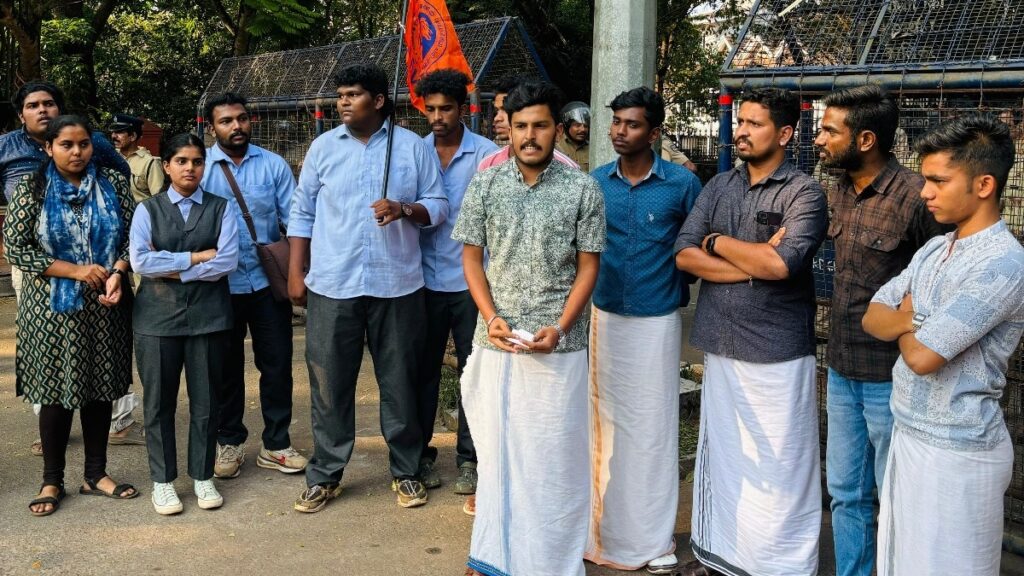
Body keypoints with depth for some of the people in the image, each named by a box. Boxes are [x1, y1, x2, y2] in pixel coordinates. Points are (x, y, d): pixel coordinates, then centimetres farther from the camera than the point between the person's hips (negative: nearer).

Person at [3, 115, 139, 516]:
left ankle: (96, 474, 22)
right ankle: (52, 481, 18)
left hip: (105, 305, 2)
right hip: (53, 306, -2)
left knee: (100, 388, 9)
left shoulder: (113, 184, 3)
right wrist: (76, 271, -13)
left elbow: (132, 235, 4)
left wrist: (116, 273, -15)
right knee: (56, 392, 4)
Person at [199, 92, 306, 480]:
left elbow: (294, 218, 1)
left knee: (277, 364, 7)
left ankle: (276, 444, 21)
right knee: (226, 366, 12)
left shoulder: (273, 165, 3)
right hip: (221, 285, -1)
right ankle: (229, 442, 27)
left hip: (268, 281, 1)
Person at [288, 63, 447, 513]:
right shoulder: (323, 147, 6)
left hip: (396, 285, -1)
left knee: (399, 381, 8)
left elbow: (438, 205, 4)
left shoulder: (412, 147, 3)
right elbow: (302, 212, 9)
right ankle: (324, 475, 20)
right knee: (329, 383, 6)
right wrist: (296, 271, 4)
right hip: (332, 286, 1)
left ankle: (406, 471, 23)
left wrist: (405, 210, -17)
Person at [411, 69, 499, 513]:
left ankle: (468, 458, 20)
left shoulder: (486, 154, -4)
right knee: (424, 370, 10)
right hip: (426, 280, 2)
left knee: (474, 372, 6)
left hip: (471, 281, -2)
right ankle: (421, 452, 24)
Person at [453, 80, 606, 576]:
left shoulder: (583, 189, -1)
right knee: (495, 446, 10)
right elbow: (472, 257, 6)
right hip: (495, 342, 2)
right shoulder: (485, 185, 4)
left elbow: (588, 267, 0)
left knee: (554, 454, 5)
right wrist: (491, 318, -8)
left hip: (559, 345, -1)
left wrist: (559, 328, -11)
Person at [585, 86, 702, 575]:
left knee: (653, 426, 4)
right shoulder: (595, 181, 1)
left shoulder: (682, 183, -8)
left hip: (657, 320, -3)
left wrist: (678, 288, 3)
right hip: (605, 317, 3)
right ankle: (608, 527, 25)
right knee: (607, 423, 11)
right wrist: (590, 298, 5)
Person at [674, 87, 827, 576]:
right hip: (720, 344, 5)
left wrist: (717, 242, -9)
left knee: (779, 466, 3)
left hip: (778, 352, -5)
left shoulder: (804, 193, -7)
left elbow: (783, 264, -23)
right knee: (720, 454, 16)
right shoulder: (718, 187, 8)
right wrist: (756, 264, -13)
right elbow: (683, 256, -3)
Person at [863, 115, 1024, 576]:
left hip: (956, 451, -8)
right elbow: (872, 317, 6)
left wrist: (903, 322, -2)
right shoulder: (933, 249, 8)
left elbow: (923, 355, -24)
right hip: (909, 433, 8)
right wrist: (911, 321, -15)